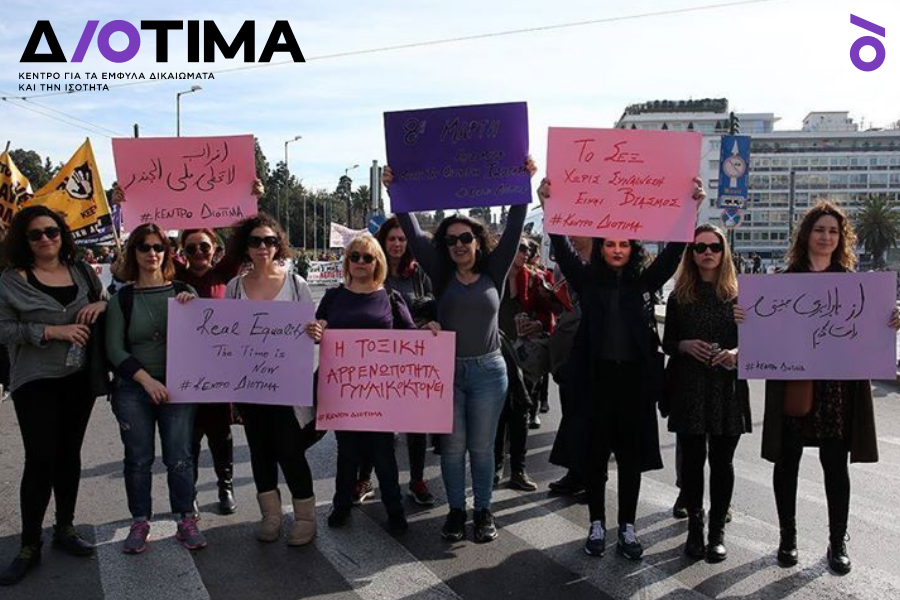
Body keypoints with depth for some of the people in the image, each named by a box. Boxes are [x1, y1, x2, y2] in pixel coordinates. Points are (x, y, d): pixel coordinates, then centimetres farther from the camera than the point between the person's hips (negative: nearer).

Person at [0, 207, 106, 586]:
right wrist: (52, 331, -19)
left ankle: (65, 528, 27)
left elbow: (108, 303, 16)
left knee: (69, 454, 12)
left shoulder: (81, 271, 7)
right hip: (36, 382, -4)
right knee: (40, 459, -5)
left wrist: (101, 304, -7)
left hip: (79, 378, 4)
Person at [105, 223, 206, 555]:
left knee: (179, 458, 0)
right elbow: (114, 349, -2)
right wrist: (147, 380, -13)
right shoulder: (122, 298, 3)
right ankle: (140, 523, 20)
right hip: (133, 389, 0)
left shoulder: (183, 292, 4)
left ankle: (185, 521, 12)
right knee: (138, 459, 6)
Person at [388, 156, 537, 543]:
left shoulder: (494, 274, 3)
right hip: (446, 370, 1)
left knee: (481, 448, 8)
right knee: (452, 447, 8)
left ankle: (483, 512, 23)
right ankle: (456, 511, 23)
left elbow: (514, 229, -3)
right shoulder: (442, 277, 4)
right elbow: (414, 233, -1)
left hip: (487, 370, 0)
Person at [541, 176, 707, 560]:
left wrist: (691, 209, -14)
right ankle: (597, 524, 23)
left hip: (635, 378, 1)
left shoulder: (644, 281, 5)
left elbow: (673, 251, -3)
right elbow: (562, 249, -8)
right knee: (594, 454, 8)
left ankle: (627, 527, 22)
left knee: (631, 456, 9)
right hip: (596, 377, -1)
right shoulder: (587, 279, 3)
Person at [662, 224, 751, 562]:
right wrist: (685, 346, -13)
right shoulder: (679, 296, 5)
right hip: (688, 388, 0)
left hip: (728, 388, 0)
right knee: (692, 459, 5)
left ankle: (718, 530, 18)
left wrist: (736, 352, -14)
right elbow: (667, 342, 8)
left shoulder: (739, 295, 4)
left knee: (722, 460, 5)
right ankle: (694, 525, 20)